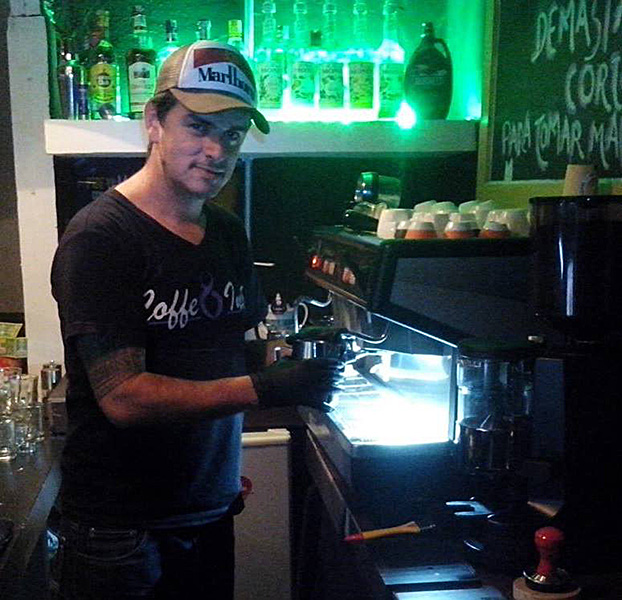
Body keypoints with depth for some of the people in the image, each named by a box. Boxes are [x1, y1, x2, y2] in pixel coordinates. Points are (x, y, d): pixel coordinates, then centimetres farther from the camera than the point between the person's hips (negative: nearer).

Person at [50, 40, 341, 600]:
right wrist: (266, 388, -26)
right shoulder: (99, 238, -18)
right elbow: (124, 396, -24)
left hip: (211, 508, 7)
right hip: (118, 528, -6)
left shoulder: (228, 232, 7)